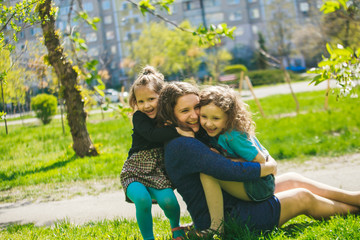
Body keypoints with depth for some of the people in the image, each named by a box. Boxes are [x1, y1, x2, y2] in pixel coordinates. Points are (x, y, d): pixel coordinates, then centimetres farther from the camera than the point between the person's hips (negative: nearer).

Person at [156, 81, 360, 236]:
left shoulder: (193, 137, 7)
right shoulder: (181, 146, -26)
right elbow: (232, 171, -31)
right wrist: (269, 167, -14)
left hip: (230, 204, 10)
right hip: (223, 219, -10)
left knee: (292, 180, 12)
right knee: (303, 198, -2)